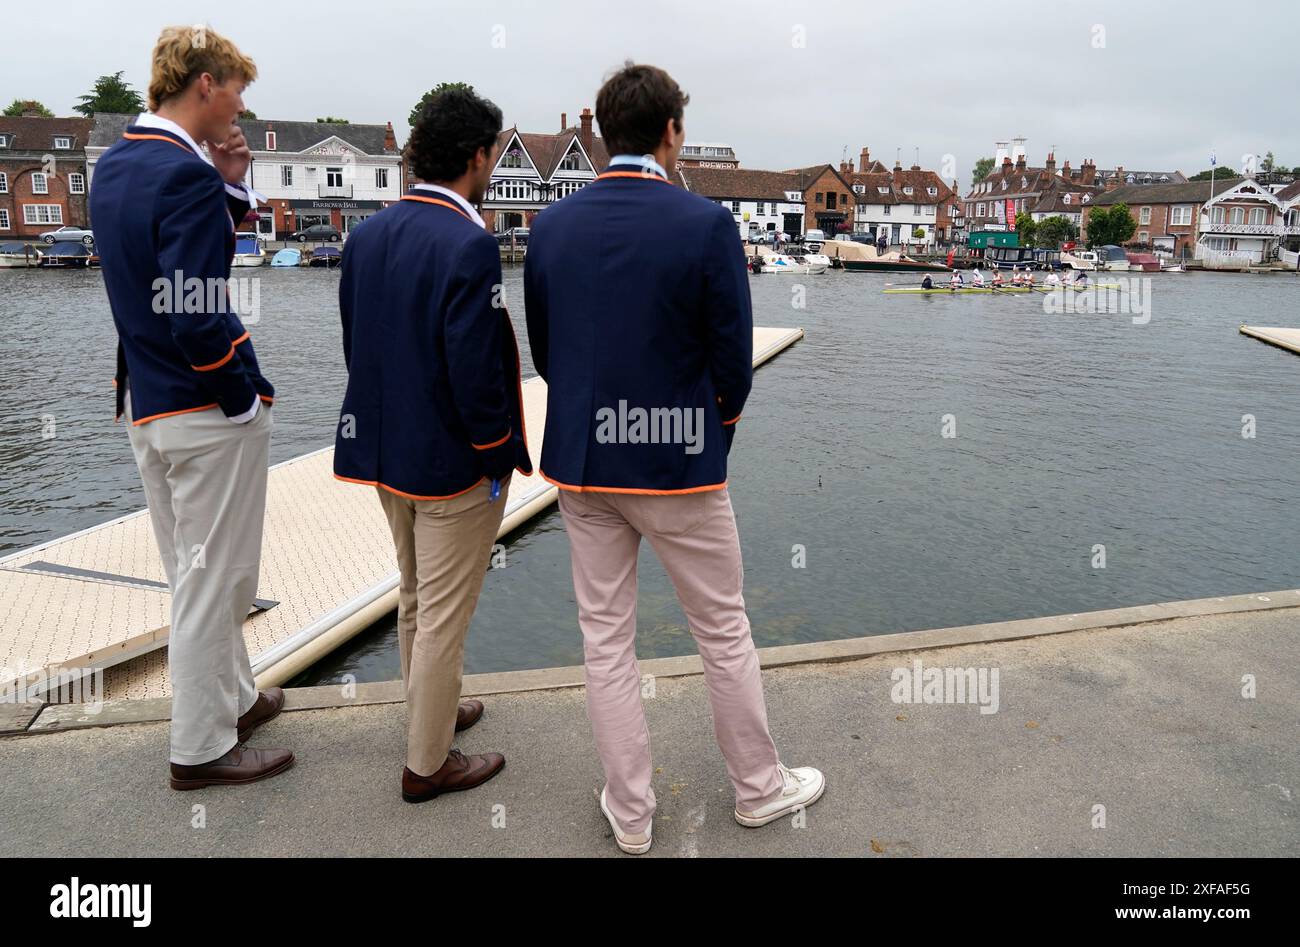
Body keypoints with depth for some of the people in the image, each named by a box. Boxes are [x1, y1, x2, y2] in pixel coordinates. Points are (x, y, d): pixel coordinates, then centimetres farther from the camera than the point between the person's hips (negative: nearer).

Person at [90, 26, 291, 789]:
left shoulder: (114, 165, 9)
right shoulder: (188, 176, -19)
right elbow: (196, 319, -25)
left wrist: (229, 186, 4)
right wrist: (245, 399, -12)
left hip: (145, 403, 9)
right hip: (206, 411, -9)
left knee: (194, 572, 20)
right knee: (213, 581, 3)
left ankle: (234, 697, 37)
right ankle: (202, 749, 17)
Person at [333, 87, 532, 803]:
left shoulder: (367, 235, 3)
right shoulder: (469, 246, -21)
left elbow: (355, 347, 8)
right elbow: (475, 373, -24)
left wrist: (387, 423, 16)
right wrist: (501, 450, -11)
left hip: (386, 451, 8)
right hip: (455, 462, -8)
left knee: (415, 597, 24)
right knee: (444, 615, 6)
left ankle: (430, 710, 44)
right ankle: (427, 764, 21)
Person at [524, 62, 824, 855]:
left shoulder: (552, 225, 0)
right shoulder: (706, 223, -13)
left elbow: (542, 347, 7)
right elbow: (734, 358, -11)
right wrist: (715, 426, 8)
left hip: (581, 462, 4)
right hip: (678, 463, -4)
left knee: (606, 639, 12)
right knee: (724, 632, 13)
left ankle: (631, 813, 25)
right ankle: (759, 788, 31)